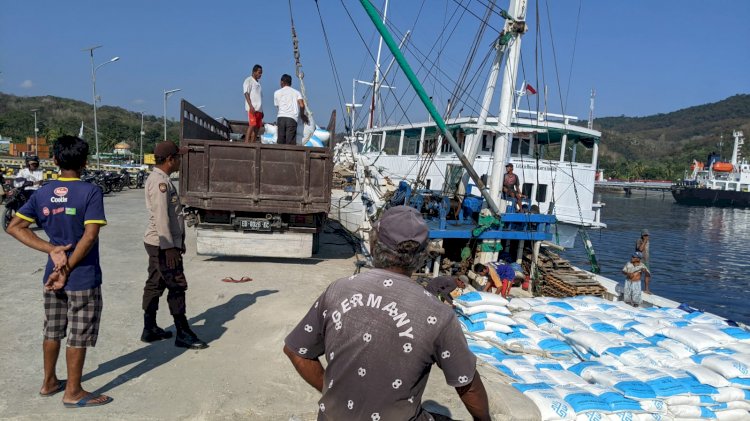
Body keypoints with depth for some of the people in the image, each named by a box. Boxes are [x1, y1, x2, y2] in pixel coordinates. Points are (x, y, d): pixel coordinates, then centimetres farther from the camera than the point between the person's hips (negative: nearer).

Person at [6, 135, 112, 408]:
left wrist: (52, 250, -7)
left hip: (52, 275, 6)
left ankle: (49, 382, 35)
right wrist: (67, 270, -14)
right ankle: (73, 393, 16)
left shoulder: (42, 193, 3)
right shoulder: (90, 192, -14)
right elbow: (90, 236, -22)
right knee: (78, 336, 6)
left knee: (53, 331, 20)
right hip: (83, 278, -6)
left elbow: (14, 227, 0)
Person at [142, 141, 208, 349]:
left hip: (159, 244, 10)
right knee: (177, 286, -6)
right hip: (162, 244, -10)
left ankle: (150, 329, 25)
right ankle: (183, 334, 1)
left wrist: (178, 242, 22)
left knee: (155, 284, 15)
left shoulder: (162, 179, 14)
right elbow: (161, 216, -23)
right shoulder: (160, 181, -18)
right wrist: (169, 247, -23)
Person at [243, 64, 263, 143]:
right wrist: (251, 106, -21)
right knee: (252, 125, -17)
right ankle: (246, 143, -20)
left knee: (257, 127, 3)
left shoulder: (258, 83, 23)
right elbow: (246, 93, -10)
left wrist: (261, 110, 19)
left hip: (259, 108, 8)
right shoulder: (248, 80, 0)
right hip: (252, 108, -8)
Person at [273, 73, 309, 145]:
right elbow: (302, 105, 2)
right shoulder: (296, 92, 15)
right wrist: (302, 115, 19)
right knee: (290, 143, -3)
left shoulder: (277, 93, 18)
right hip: (292, 118, -1)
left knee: (280, 142, 4)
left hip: (280, 117, 1)